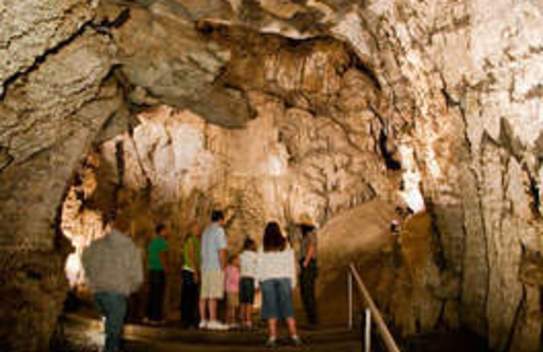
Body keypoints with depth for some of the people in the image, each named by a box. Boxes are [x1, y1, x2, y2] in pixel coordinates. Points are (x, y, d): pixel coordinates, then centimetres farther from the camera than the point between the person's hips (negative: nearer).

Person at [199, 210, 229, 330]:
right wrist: (223, 267, -11)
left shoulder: (206, 231, 18)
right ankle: (212, 321, -14)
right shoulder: (219, 230, -7)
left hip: (205, 267, 8)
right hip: (216, 267, -8)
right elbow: (221, 251, -15)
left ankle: (203, 320, 8)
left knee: (204, 295, 6)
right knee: (213, 295, -11)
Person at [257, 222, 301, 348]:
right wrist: (292, 282, 9)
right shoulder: (286, 246, 6)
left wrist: (259, 281, 6)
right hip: (284, 277, 1)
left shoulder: (263, 248, 2)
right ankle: (294, 336, -2)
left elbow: (259, 266, 1)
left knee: (271, 308, 0)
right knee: (287, 308, 3)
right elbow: (291, 264, 6)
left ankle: (272, 337, -6)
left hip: (268, 278, -1)